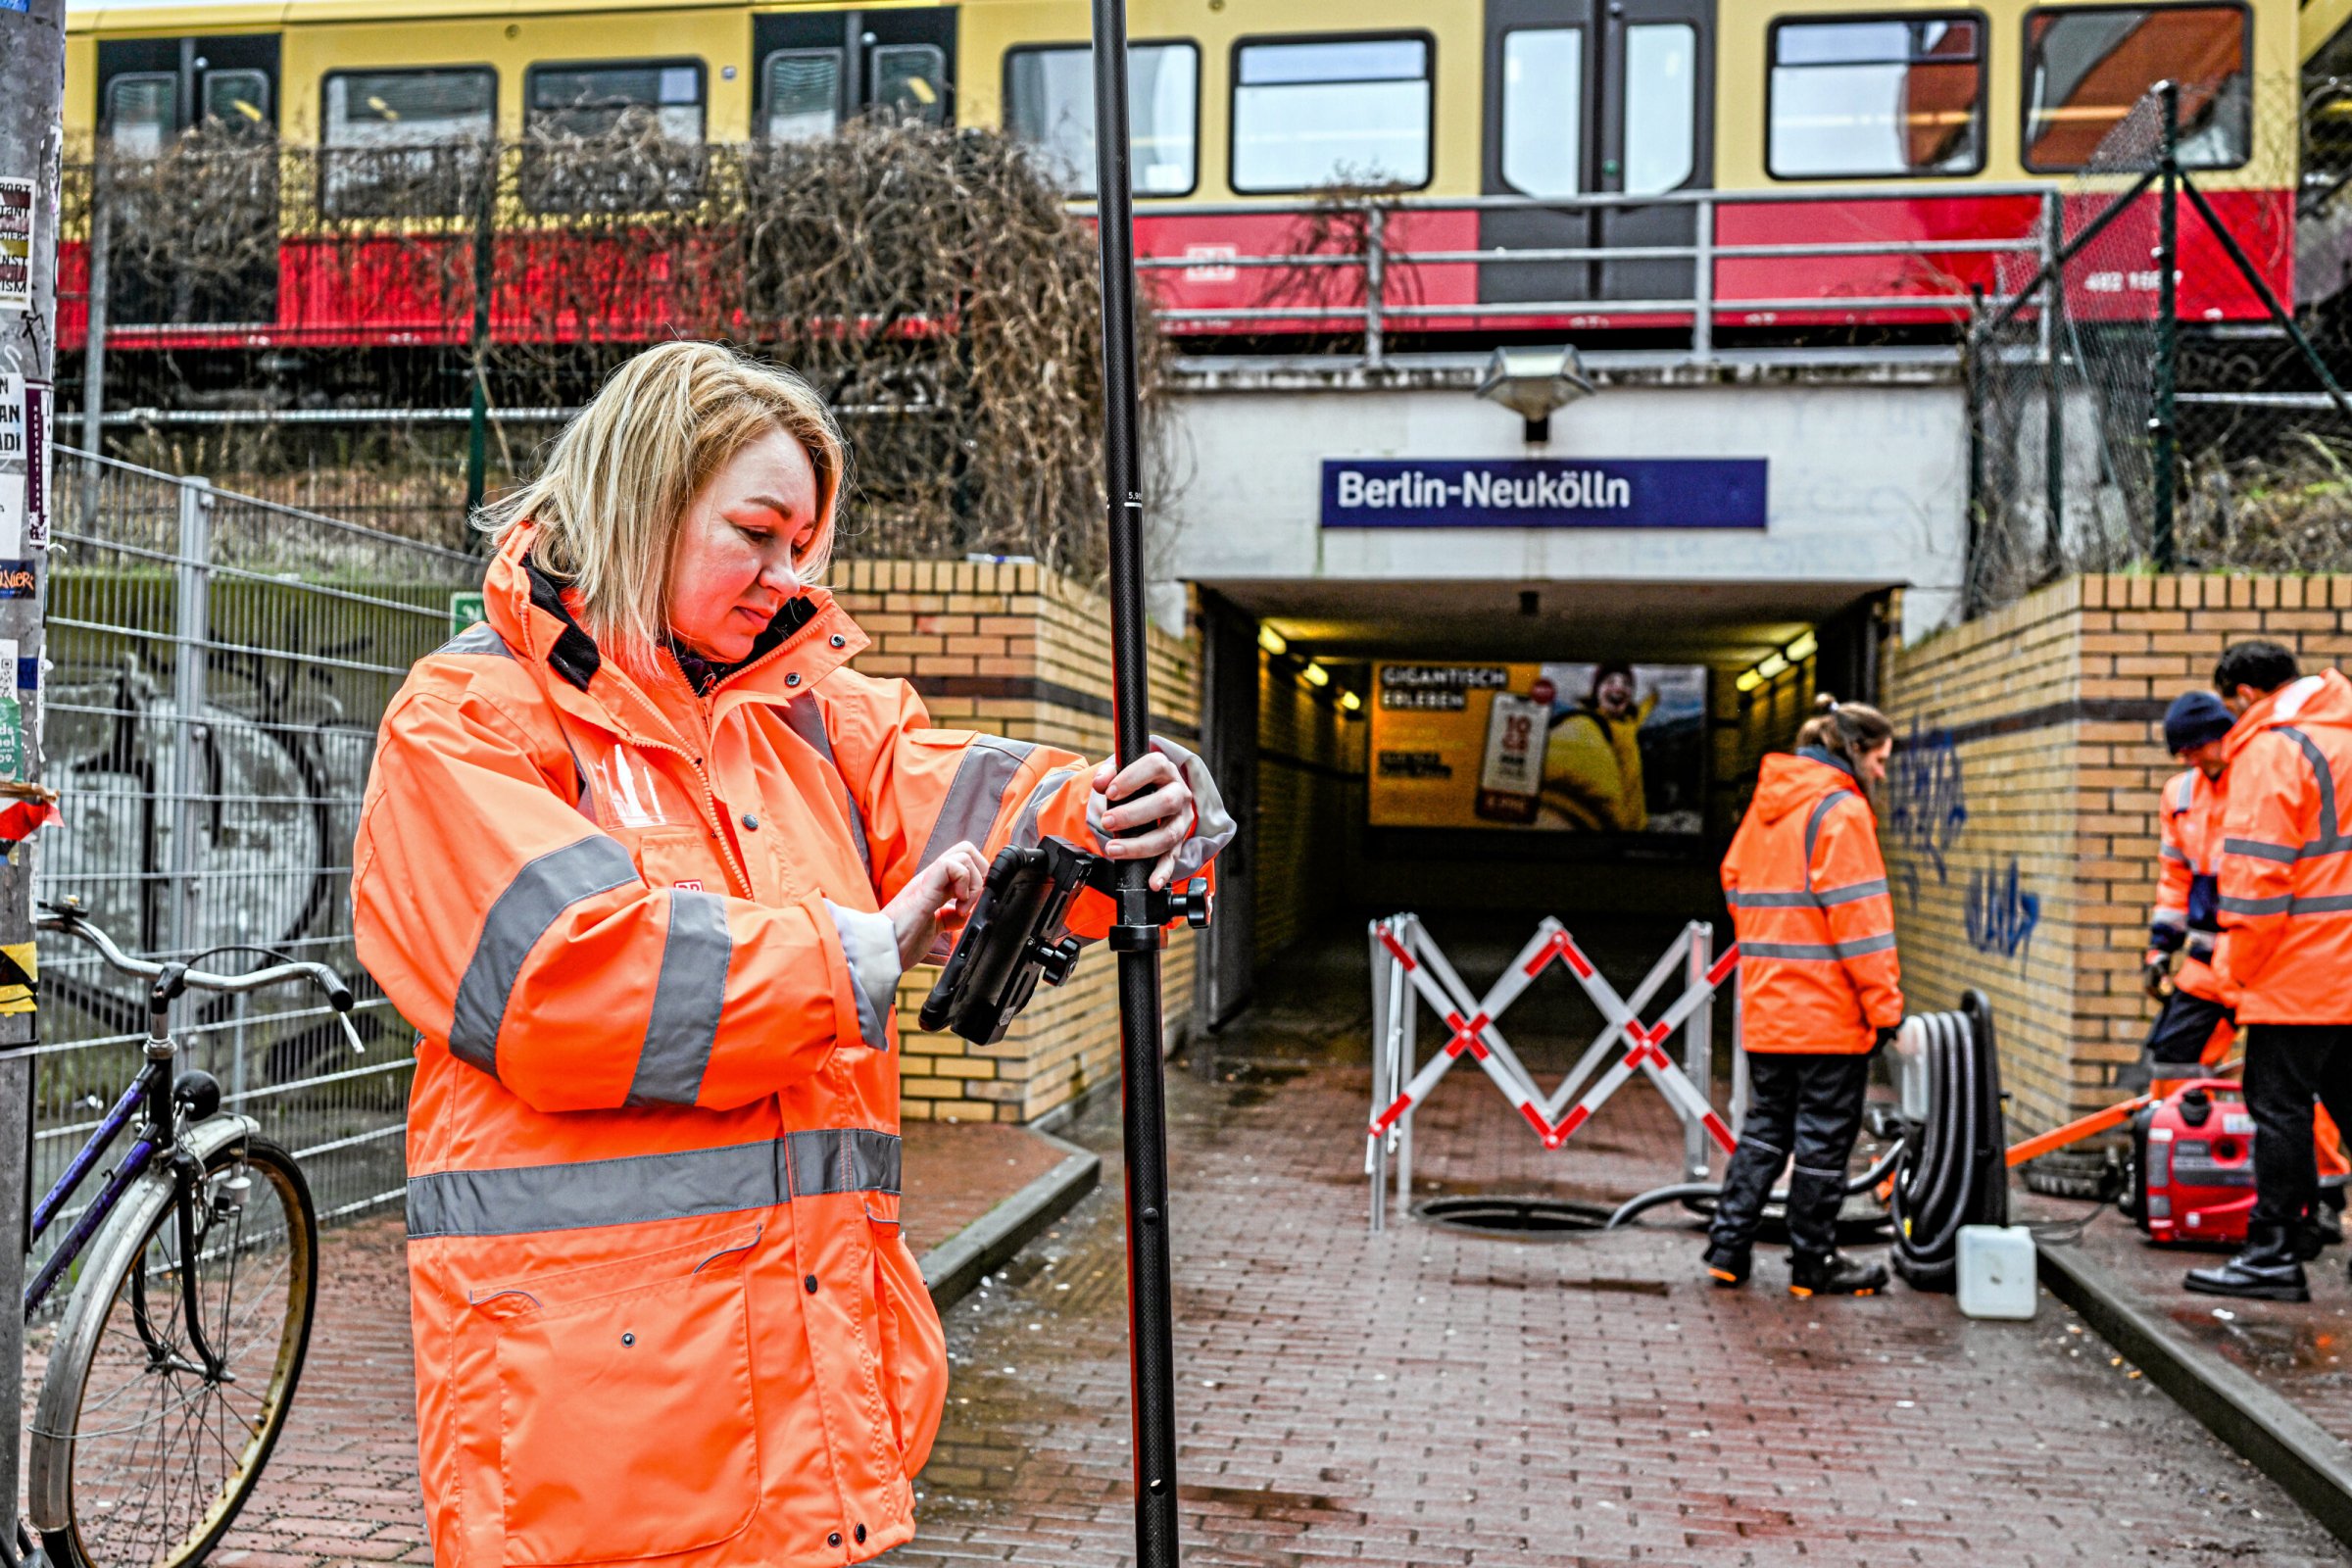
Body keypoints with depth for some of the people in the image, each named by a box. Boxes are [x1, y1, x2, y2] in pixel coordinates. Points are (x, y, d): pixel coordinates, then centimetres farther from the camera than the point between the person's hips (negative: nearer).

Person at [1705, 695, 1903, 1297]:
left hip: (1767, 1005, 8)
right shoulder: (1841, 810, -12)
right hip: (1828, 1011, -8)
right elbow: (1859, 916, -16)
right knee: (1824, 1137, 3)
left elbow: (1736, 884, 18)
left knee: (1765, 1128, 15)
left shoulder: (1766, 803, 13)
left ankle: (1728, 1248, 14)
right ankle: (1814, 1264, 11)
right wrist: (1884, 1004, -13)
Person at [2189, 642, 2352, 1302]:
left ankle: (2274, 1255, 0)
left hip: (2299, 974, -9)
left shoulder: (2270, 750, -12)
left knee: (2279, 1106, -4)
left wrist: (2234, 971, -9)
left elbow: (2258, 871, -17)